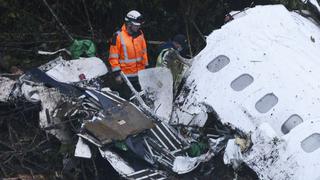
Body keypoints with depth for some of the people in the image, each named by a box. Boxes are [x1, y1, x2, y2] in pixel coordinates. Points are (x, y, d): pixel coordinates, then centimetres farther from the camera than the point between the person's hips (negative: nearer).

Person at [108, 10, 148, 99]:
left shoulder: (140, 34, 5)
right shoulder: (118, 36, -12)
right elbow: (113, 57, -11)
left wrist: (146, 67, 15)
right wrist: (116, 73, -14)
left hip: (140, 75, 5)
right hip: (125, 76, -5)